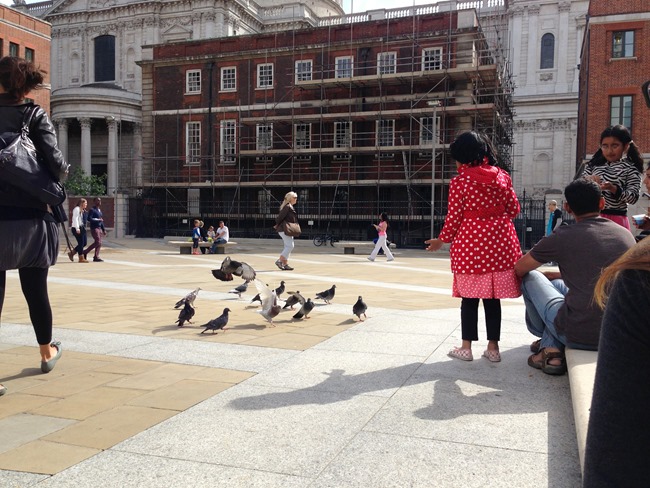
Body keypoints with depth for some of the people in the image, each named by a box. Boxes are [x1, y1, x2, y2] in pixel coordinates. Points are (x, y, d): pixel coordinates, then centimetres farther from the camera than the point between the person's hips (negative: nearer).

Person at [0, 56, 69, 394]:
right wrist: (56, 180, 7)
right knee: (36, 290, 16)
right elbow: (56, 164, -14)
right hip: (30, 219, 0)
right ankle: (47, 353, 35)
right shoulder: (35, 116, -5)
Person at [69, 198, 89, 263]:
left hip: (82, 228, 9)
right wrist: (77, 228, -21)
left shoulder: (83, 211, 18)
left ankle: (72, 253, 20)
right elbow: (75, 219, -16)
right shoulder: (77, 209, -8)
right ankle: (81, 258, 1)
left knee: (84, 243, 8)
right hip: (77, 228, -9)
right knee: (81, 243, -6)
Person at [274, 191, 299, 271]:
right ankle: (279, 261, -7)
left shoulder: (290, 206, 17)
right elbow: (281, 216, -17)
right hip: (285, 229, -10)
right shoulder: (287, 207, -14)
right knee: (290, 246, -10)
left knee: (288, 247, 10)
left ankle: (285, 264, 12)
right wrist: (277, 225, -4)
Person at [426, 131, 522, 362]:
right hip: (499, 243, 3)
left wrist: (442, 240, 10)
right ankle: (493, 347, 15)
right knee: (493, 298, 10)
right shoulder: (502, 176, 3)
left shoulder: (459, 181, -7)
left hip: (470, 244, -3)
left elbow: (454, 217, -5)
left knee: (470, 298, 6)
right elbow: (513, 209, 8)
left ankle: (466, 347, 11)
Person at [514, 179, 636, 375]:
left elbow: (519, 270, 5)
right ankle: (552, 346, 25)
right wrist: (552, 274, 31)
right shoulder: (626, 234, 7)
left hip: (578, 335, -6)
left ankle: (549, 345, 34)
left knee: (530, 277, 16)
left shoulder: (563, 236, -8)